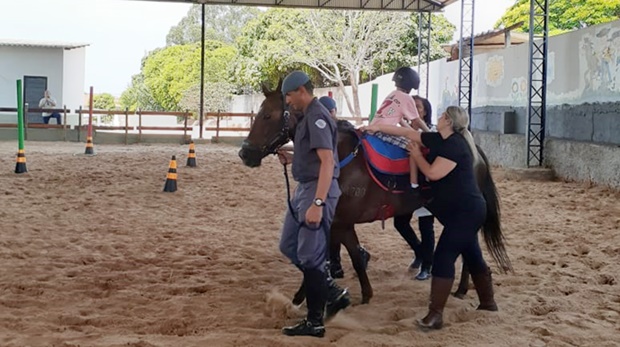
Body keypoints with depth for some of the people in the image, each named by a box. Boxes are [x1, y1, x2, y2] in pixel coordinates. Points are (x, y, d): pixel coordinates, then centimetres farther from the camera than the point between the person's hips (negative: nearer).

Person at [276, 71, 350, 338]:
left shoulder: (317, 117, -17)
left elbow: (327, 161, -25)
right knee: (288, 246, 17)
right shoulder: (307, 116, 14)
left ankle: (314, 322, 7)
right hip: (304, 189, 11)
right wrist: (292, 159, 9)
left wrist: (318, 203, -31)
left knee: (309, 256, -4)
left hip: (316, 191, -11)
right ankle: (334, 293, 23)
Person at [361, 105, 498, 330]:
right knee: (472, 256, 19)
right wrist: (378, 128, 12)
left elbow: (433, 173, -22)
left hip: (466, 211, -10)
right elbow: (409, 133, 14)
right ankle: (488, 302, 33)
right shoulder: (439, 140, 8)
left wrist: (417, 155, -6)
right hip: (464, 211, 10)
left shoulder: (455, 145, -19)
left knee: (443, 257, -14)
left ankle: (435, 315, -14)